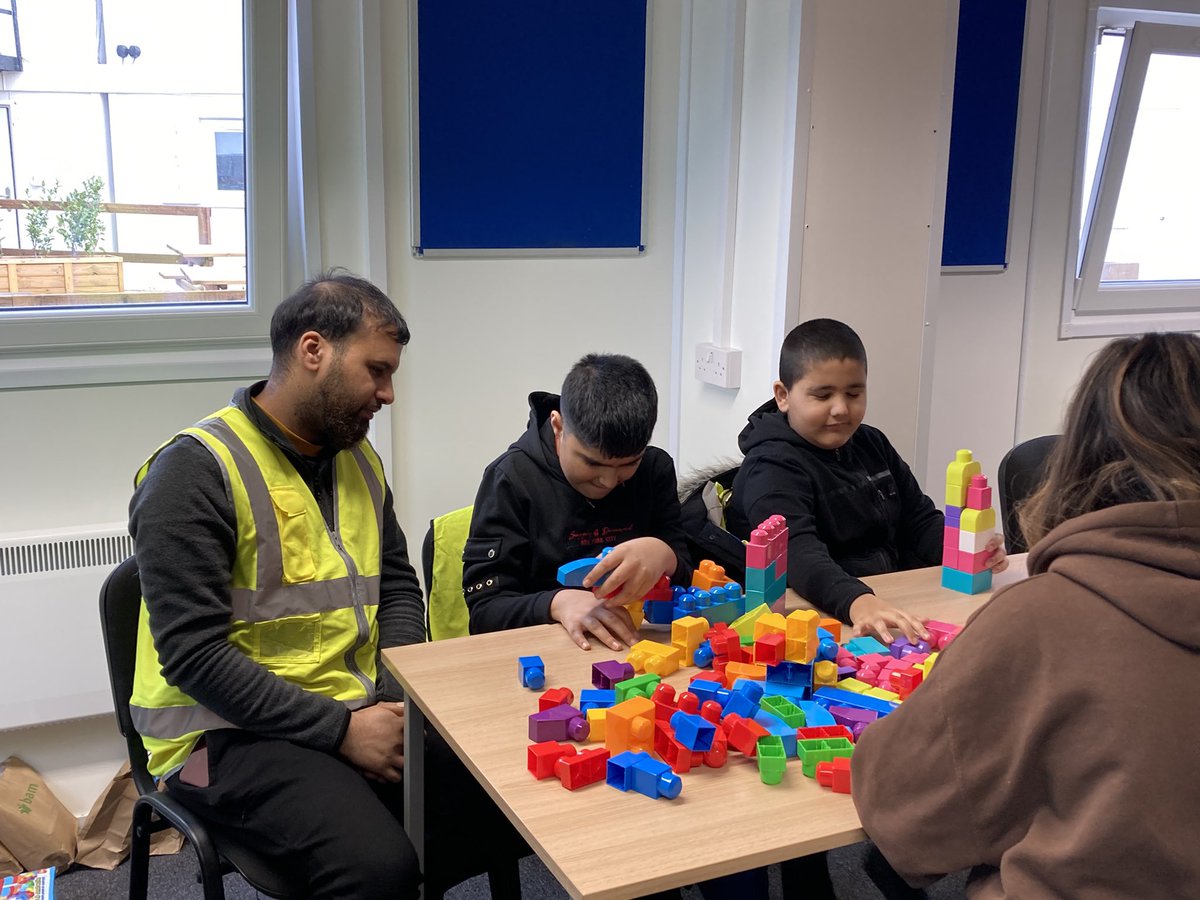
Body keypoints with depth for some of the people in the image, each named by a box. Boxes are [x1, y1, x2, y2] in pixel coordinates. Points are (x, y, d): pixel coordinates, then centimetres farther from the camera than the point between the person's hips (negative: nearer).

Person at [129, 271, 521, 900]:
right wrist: (340, 729, -19)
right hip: (233, 732, -7)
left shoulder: (359, 460, 12)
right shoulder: (195, 471, -13)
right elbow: (194, 655, -18)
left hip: (361, 711, 7)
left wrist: (400, 694, -1)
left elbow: (398, 586, 18)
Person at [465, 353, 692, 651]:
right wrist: (557, 603, -27)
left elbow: (686, 579, 0)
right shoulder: (512, 478, -6)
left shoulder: (656, 469, 4)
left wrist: (664, 556, -22)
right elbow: (484, 609, -9)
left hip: (638, 644, 3)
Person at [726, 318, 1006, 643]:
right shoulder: (773, 467, -11)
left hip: (897, 601, 6)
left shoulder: (873, 445, 14)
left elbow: (921, 521, 19)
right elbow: (797, 553, -28)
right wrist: (856, 601, -47)